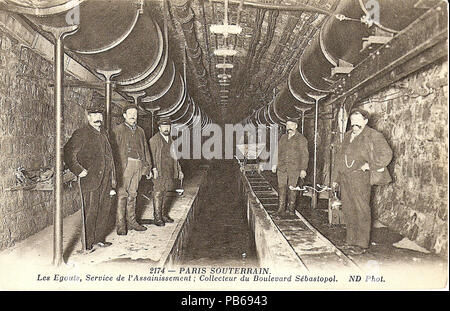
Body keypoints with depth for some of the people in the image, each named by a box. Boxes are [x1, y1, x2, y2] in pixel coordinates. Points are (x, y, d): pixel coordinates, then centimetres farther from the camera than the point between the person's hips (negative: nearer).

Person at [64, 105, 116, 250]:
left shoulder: (104, 133, 19)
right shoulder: (81, 134, -4)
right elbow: (69, 153, -12)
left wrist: (112, 182, 19)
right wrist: (79, 170, -16)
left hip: (105, 181, 7)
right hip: (90, 180, -7)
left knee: (105, 210, 12)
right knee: (90, 212, -2)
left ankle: (99, 239, 26)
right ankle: (87, 244, 11)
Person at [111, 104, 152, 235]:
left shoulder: (140, 131, 20)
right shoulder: (118, 130, 3)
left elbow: (145, 149, 21)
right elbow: (114, 149, -5)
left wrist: (148, 167, 16)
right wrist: (116, 167, -14)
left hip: (138, 165, 5)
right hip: (125, 164, -5)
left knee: (132, 194, 10)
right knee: (122, 194, -5)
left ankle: (131, 221, 17)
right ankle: (120, 224, -1)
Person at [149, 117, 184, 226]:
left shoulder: (170, 139, 16)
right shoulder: (154, 140, -5)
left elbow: (173, 156, 21)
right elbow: (152, 156, -11)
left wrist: (179, 170, 18)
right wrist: (154, 169, -20)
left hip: (169, 172, 6)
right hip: (159, 172, -6)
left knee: (164, 193, 13)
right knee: (158, 194, -2)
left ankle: (164, 214, 22)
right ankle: (157, 217, 4)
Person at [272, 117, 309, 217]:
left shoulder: (301, 139, 1)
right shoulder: (283, 137, 16)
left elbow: (304, 155, -1)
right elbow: (278, 151, 22)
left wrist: (303, 169, -7)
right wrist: (275, 164, 14)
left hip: (294, 168, -4)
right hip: (282, 167, 4)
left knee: (292, 188, 2)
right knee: (281, 187, -1)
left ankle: (291, 208, 15)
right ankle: (281, 209, 3)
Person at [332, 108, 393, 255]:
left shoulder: (373, 136, -3)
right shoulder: (347, 136, 18)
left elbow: (386, 154, -13)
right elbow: (339, 157, 21)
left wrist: (370, 165, -13)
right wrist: (335, 177, 19)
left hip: (360, 178, -7)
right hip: (344, 178, 7)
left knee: (361, 211, -3)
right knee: (348, 210, 11)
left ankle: (362, 244, 4)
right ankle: (350, 240, 21)